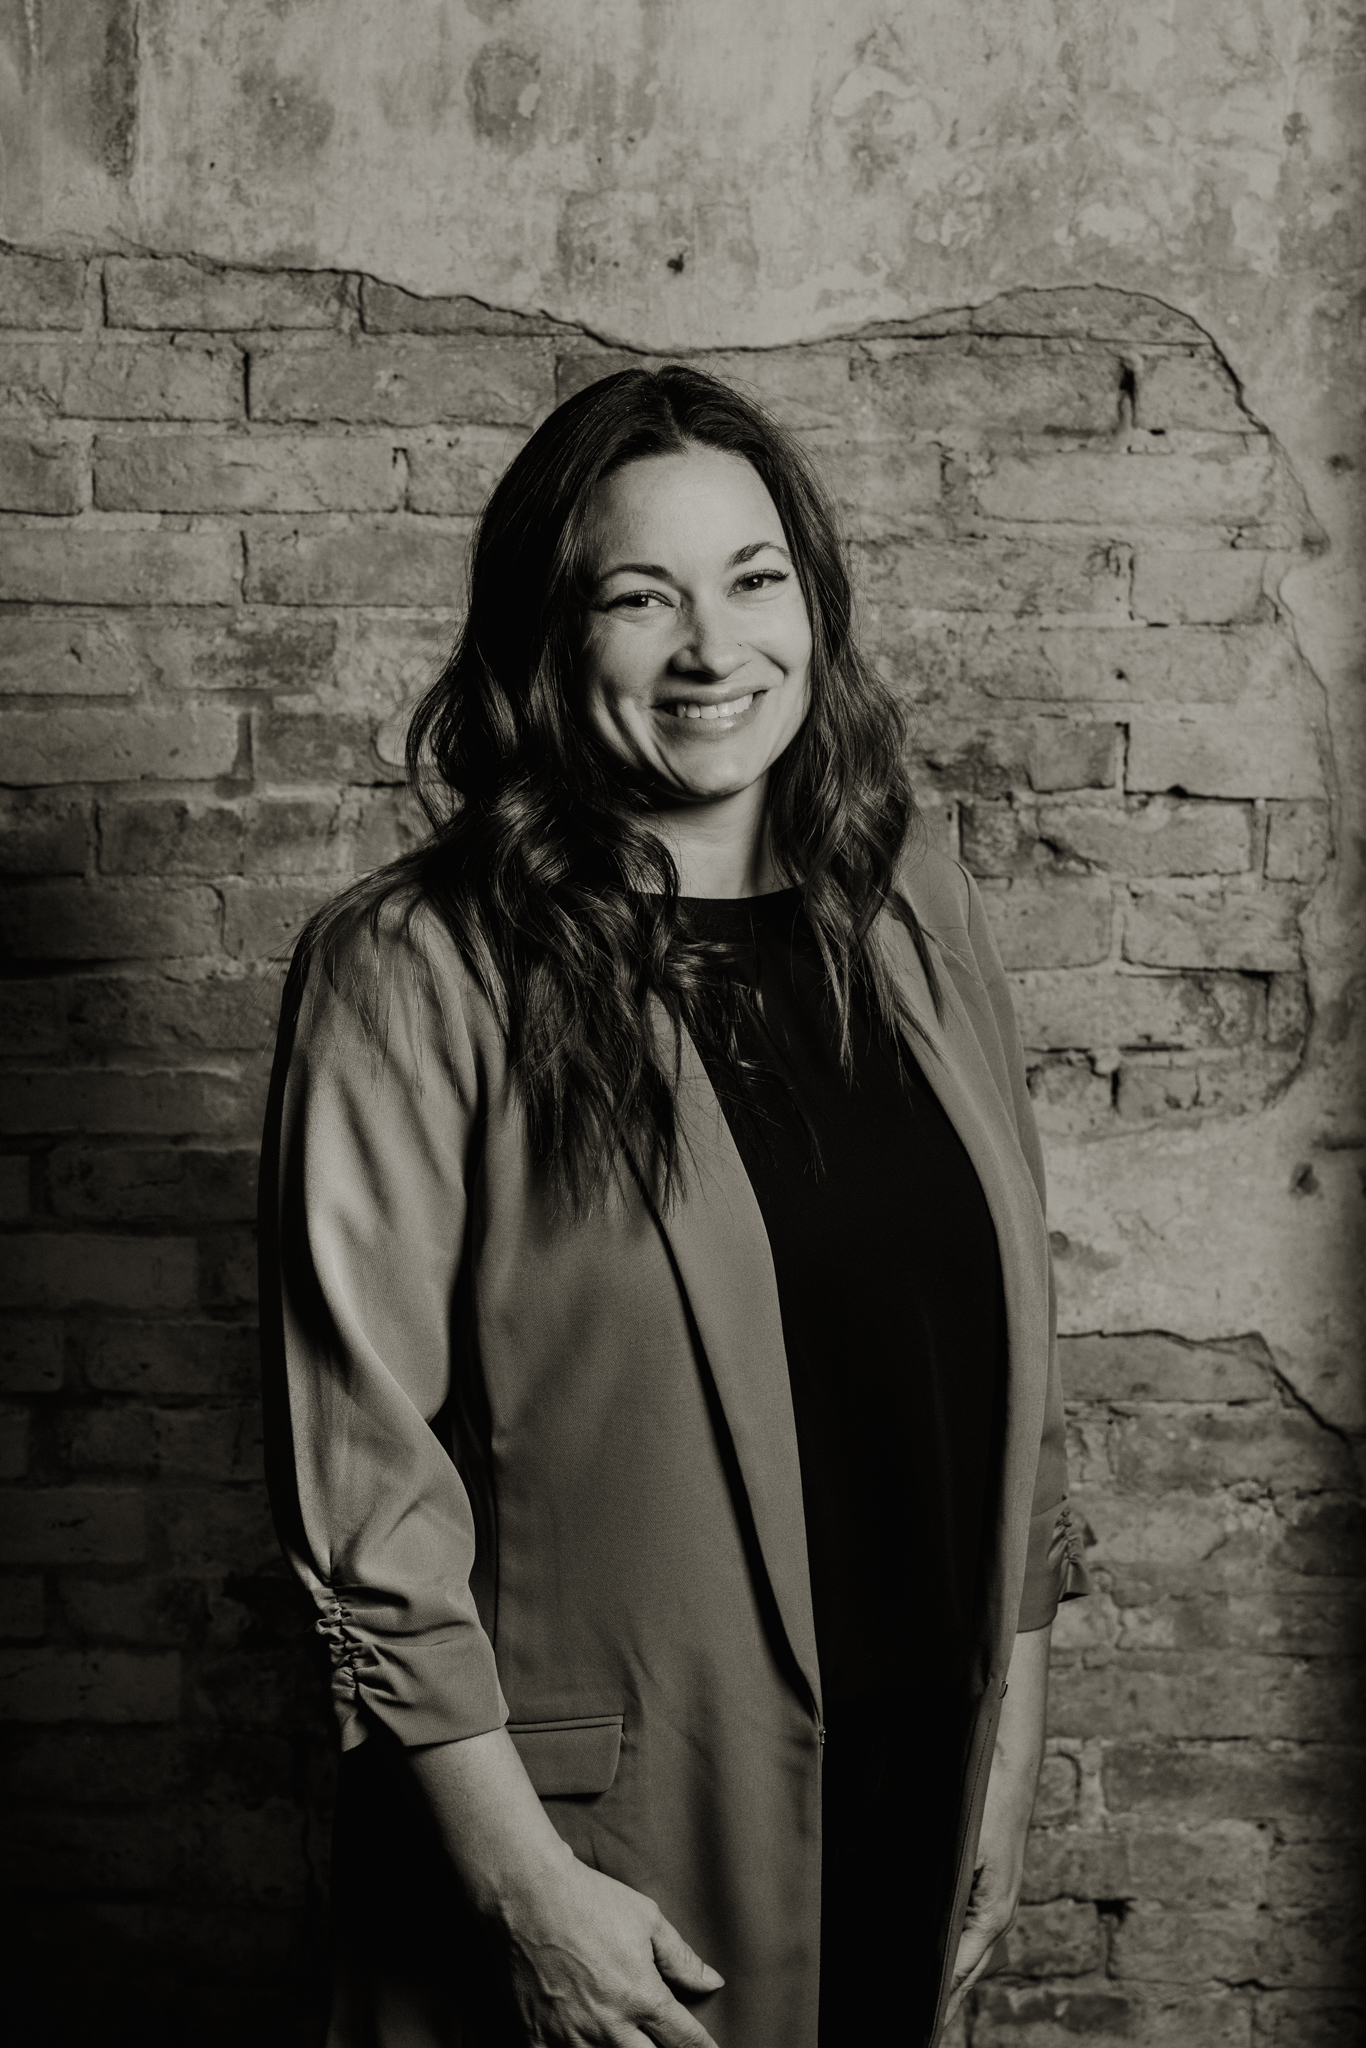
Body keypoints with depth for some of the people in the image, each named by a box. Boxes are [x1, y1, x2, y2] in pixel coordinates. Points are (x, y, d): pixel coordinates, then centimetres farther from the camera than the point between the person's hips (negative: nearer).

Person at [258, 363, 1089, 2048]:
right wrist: (526, 1882, -14)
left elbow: (1011, 1358, 7)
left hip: (913, 1788, 5)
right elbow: (360, 1460, -14)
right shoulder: (414, 973, -14)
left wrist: (1008, 1765, 8)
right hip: (608, 1842, -4)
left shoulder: (918, 923, 2)